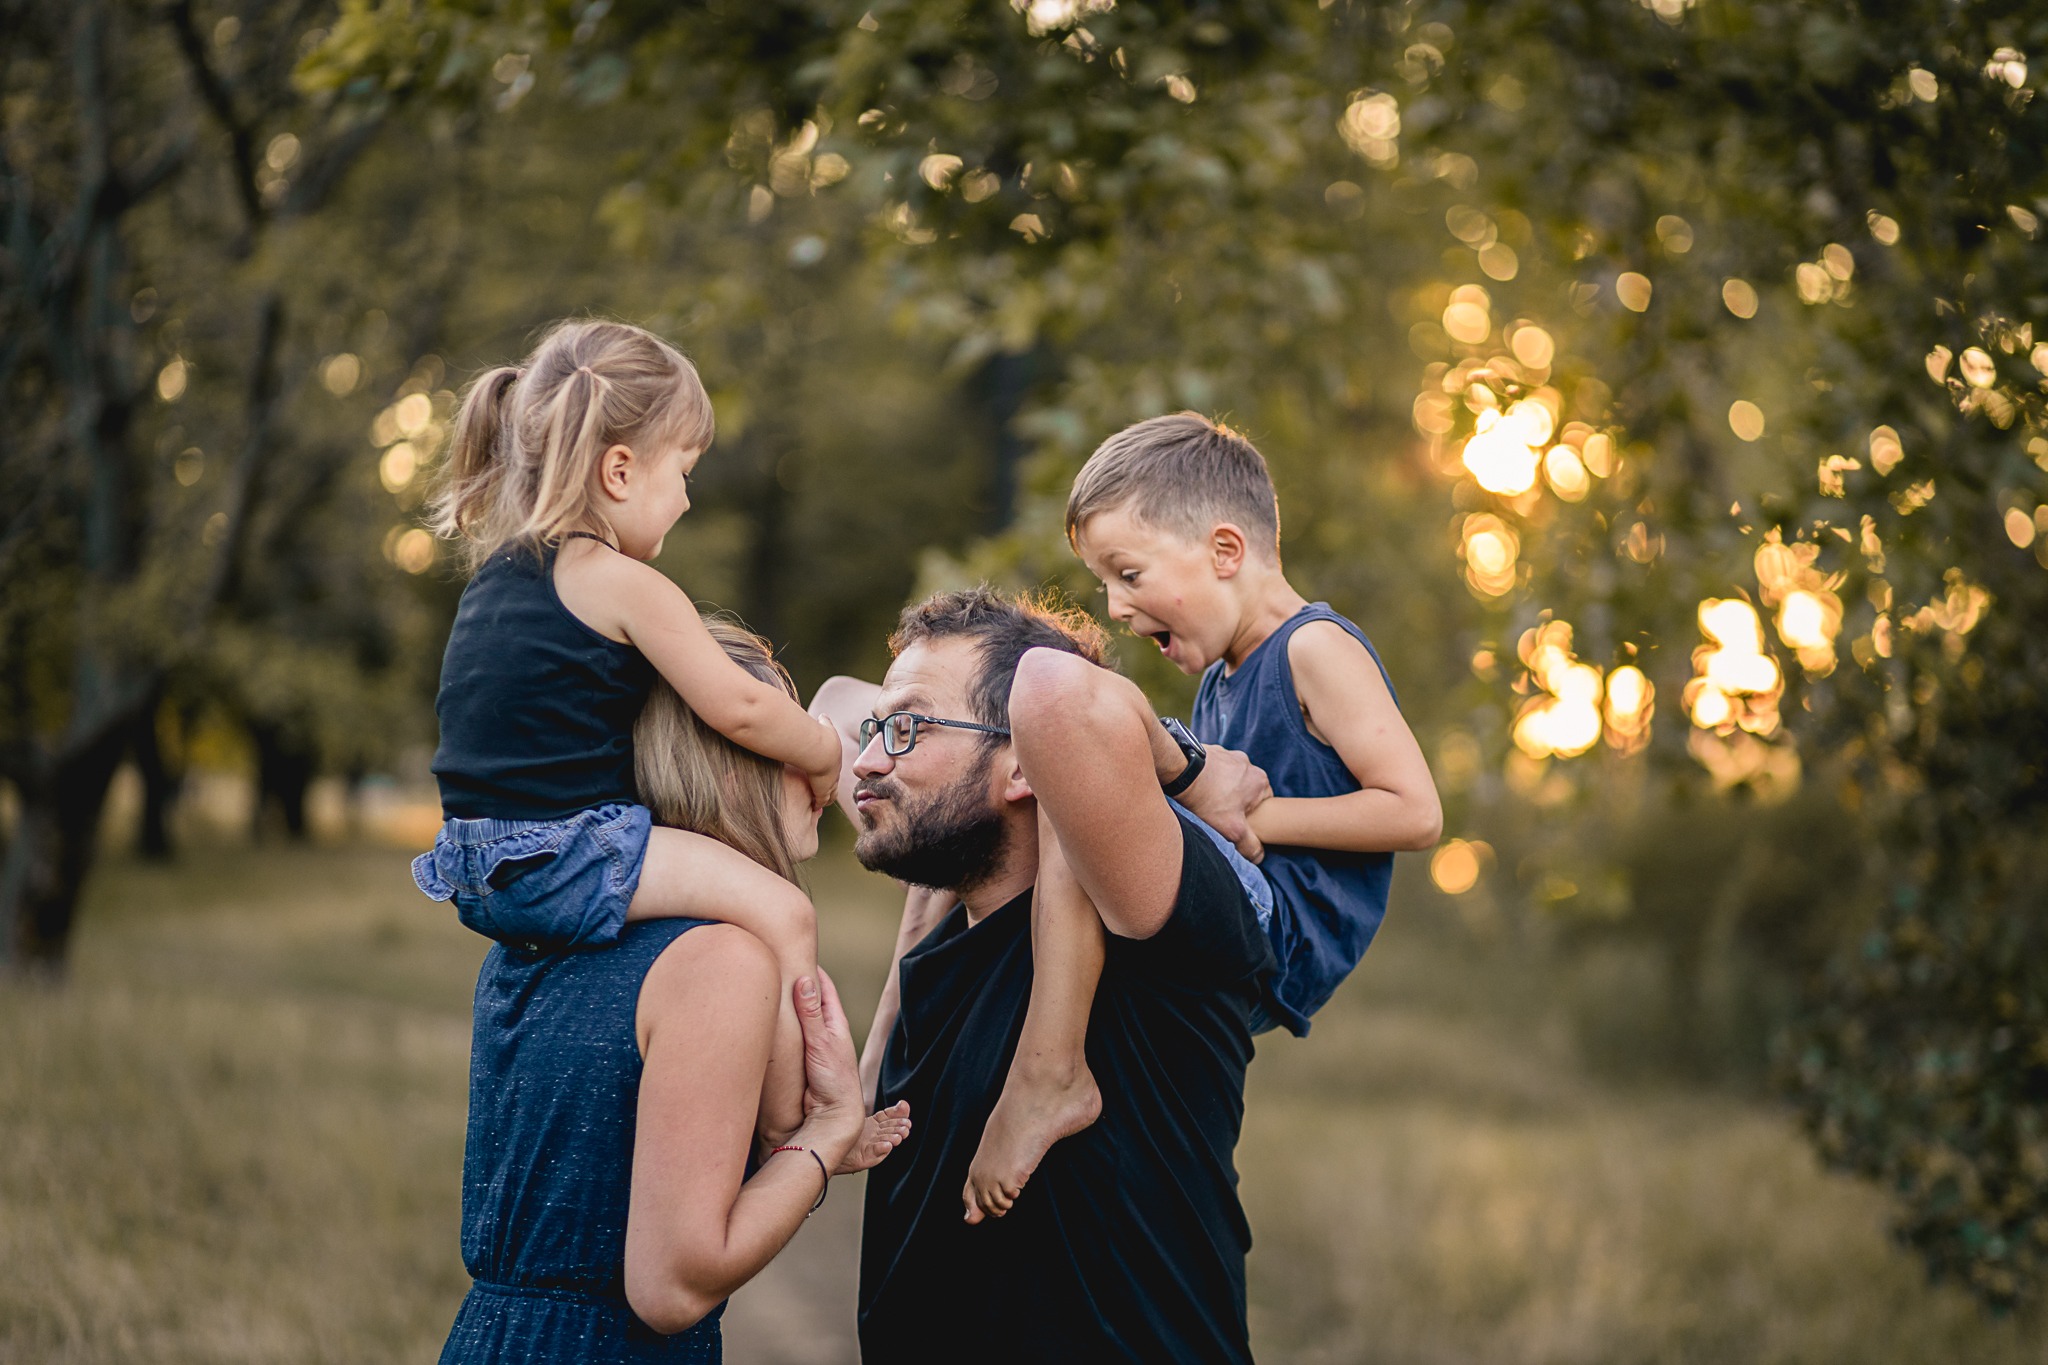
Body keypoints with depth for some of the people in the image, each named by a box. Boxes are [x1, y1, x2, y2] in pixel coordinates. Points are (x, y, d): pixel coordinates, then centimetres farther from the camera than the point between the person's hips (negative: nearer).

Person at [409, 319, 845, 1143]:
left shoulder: (494, 572, 15)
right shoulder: (622, 583, -12)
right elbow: (739, 708, -14)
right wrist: (825, 758, 3)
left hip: (477, 875, 10)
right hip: (560, 867, -10)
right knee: (780, 913, -13)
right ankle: (789, 1134, -12)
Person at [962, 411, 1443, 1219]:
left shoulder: (1318, 649, -4)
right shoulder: (1220, 677, 22)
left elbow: (1415, 812, -13)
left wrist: (1250, 817, -12)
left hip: (1277, 942, -10)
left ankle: (1049, 1076, -34)